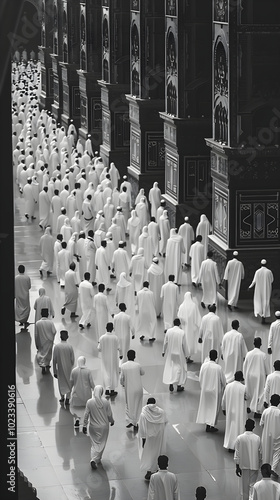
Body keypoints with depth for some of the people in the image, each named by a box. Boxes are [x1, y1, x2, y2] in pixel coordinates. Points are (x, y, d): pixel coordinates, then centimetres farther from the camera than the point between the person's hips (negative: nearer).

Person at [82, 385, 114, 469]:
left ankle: (93, 459, 1)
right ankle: (96, 459, 6)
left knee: (94, 443, 15)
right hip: (104, 426, -1)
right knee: (101, 444, 13)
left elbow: (86, 415, -9)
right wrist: (112, 421, 15)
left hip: (93, 427, 1)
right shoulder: (106, 402, -14)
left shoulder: (89, 402, -14)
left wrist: (84, 425, 1)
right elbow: (109, 414, -5)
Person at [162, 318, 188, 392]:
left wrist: (164, 351, 13)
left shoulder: (169, 331, -8)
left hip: (170, 353, 2)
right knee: (179, 368, 10)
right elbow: (184, 344, -9)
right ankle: (179, 385, 15)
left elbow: (165, 342, -1)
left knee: (170, 367, 13)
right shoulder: (182, 332, -14)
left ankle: (171, 384, 8)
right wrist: (185, 354, 3)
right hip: (179, 353, -2)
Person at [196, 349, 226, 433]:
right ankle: (211, 425, 12)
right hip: (215, 390, -3)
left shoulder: (204, 365, -13)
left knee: (206, 406, 17)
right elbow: (223, 380, -9)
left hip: (205, 389, 3)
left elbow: (200, 379, -2)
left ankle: (208, 425, 22)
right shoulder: (218, 368, -21)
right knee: (214, 407, 10)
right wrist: (223, 387, 11)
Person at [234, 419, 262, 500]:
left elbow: (237, 454, -10)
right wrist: (259, 464, 16)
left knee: (244, 485, 14)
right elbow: (260, 453, 1)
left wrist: (237, 467, -3)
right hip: (254, 465, 0)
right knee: (252, 484, 7)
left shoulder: (239, 438, -12)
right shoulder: (257, 438, -8)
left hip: (243, 466, 0)